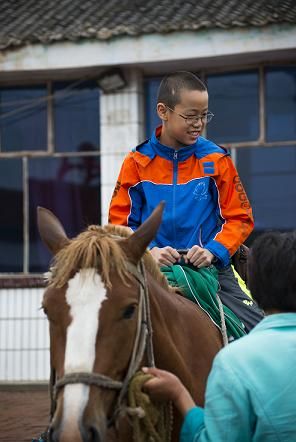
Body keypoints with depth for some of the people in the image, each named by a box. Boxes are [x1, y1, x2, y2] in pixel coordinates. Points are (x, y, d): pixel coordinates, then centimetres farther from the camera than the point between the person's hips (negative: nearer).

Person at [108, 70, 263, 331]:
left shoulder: (216, 160, 2)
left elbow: (240, 217, 3)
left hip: (210, 269, 0)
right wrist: (148, 250, -15)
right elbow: (119, 221, 4)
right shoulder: (138, 163, 2)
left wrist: (213, 251, -15)